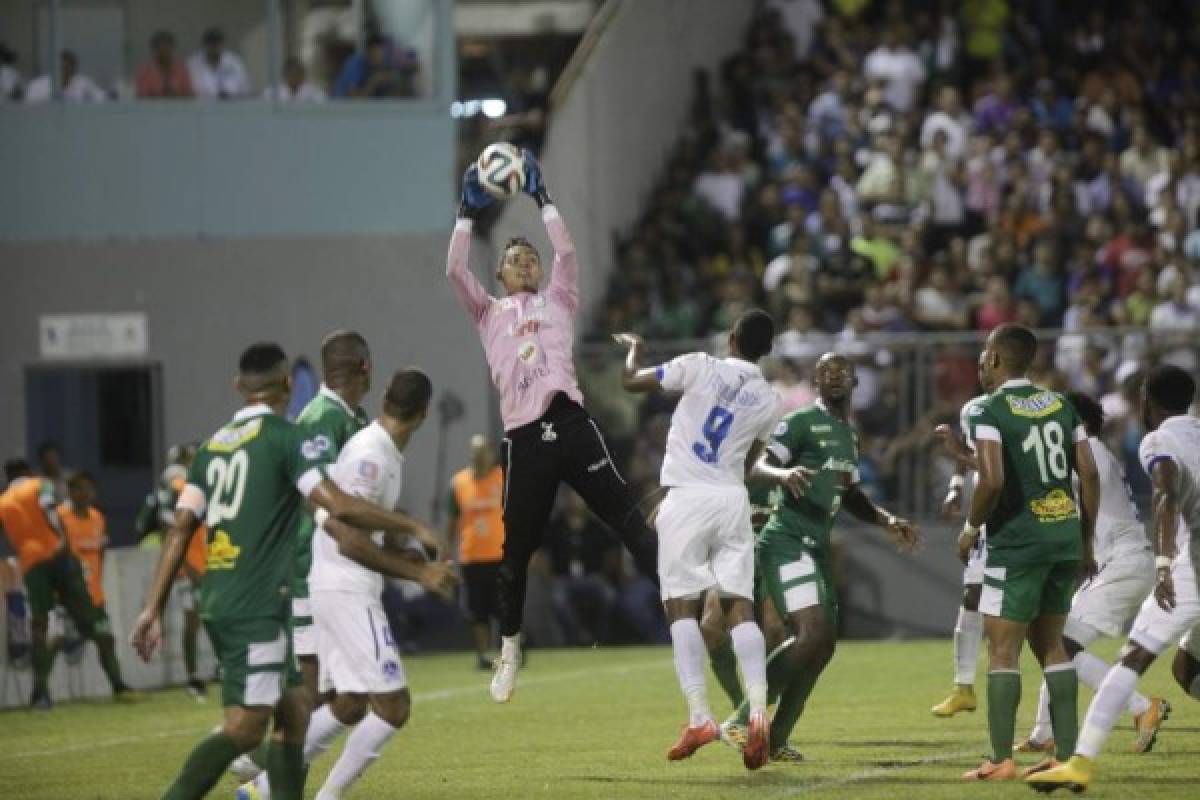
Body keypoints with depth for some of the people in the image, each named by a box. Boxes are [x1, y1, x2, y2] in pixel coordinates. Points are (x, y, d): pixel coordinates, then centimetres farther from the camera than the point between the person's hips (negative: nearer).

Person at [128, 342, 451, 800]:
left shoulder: (213, 445, 14)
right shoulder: (285, 437, -7)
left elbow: (180, 530, 10)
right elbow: (340, 508, -17)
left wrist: (153, 609, 10)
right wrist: (414, 528, -6)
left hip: (217, 604, 8)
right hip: (257, 608, -8)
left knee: (293, 713, 14)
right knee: (244, 729, -9)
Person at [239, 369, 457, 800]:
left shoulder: (380, 452, 13)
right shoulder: (370, 454, -18)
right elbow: (350, 540, -23)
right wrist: (419, 573, -20)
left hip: (340, 590, 10)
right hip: (345, 591, -10)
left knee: (349, 704, 16)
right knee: (393, 705, -8)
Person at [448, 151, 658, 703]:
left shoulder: (558, 302, 20)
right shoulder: (489, 313, 20)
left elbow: (566, 252, 7)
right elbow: (454, 270, 8)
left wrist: (541, 199, 9)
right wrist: (468, 212, 8)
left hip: (571, 423, 0)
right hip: (523, 437, 0)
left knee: (628, 518, -11)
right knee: (516, 549, 6)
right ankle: (509, 648, 19)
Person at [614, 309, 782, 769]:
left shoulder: (700, 368, -5)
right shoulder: (769, 401, 7)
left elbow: (630, 382, 3)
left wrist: (633, 348, 23)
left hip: (687, 498, -3)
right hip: (733, 500, 3)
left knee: (682, 607, 1)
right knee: (739, 606, 3)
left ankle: (699, 718, -9)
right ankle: (758, 713, -13)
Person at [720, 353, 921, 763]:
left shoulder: (849, 433, 20)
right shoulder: (800, 422, -7)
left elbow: (851, 495, 30)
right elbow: (759, 467, -18)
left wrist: (888, 522, 17)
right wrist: (784, 473, -39)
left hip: (818, 545, 9)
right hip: (788, 541, -9)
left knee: (823, 644, 6)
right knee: (811, 633, -21)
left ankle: (775, 739, 13)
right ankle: (741, 721, -17)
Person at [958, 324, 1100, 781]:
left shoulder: (989, 412, -9)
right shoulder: (1061, 405, 10)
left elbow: (993, 481, -20)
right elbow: (1089, 473, 8)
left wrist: (971, 528, -3)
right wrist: (1086, 543, 16)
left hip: (1018, 542, -6)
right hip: (1065, 537, 6)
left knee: (1003, 649, -1)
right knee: (1050, 644, 14)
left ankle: (1002, 760, -4)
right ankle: (1066, 754, 11)